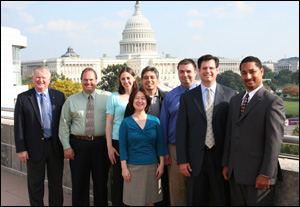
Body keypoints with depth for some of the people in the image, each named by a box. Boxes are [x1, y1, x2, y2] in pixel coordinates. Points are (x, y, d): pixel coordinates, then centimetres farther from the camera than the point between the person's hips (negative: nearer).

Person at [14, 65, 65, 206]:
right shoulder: (23, 98, -3)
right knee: (35, 184, 11)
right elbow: (18, 126, -4)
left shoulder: (59, 96, 3)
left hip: (56, 146, 2)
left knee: (56, 182, 13)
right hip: (35, 148, -2)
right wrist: (21, 149, -9)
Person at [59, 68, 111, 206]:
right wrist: (66, 146, 0)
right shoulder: (71, 100, 7)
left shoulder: (107, 97, 2)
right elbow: (64, 124, 7)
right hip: (78, 145, 1)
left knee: (101, 182, 9)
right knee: (79, 183, 9)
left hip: (101, 145, -1)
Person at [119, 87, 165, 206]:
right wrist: (124, 168, -6)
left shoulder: (155, 121, 5)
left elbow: (160, 144, 6)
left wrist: (161, 164, 1)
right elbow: (122, 146, -1)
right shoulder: (126, 122, 0)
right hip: (133, 167, -1)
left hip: (152, 166, 2)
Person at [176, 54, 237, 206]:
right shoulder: (187, 98, 4)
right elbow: (181, 131, 3)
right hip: (196, 159, 1)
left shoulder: (230, 95, 2)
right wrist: (182, 160, -2)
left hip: (221, 157, -1)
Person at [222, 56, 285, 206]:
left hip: (257, 173, -6)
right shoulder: (235, 100, 14)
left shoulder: (273, 102, -9)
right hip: (235, 172, 7)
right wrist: (226, 164, 13)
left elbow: (274, 142, -14)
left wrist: (266, 174, -16)